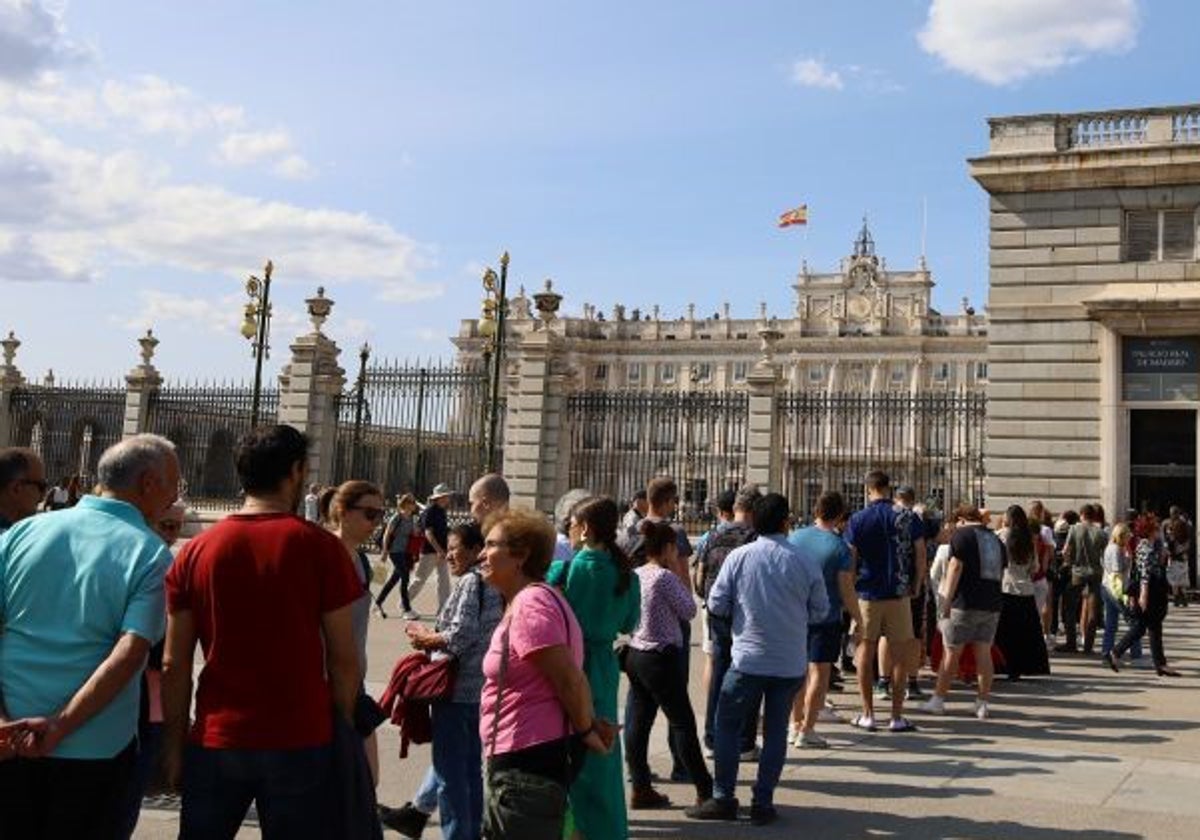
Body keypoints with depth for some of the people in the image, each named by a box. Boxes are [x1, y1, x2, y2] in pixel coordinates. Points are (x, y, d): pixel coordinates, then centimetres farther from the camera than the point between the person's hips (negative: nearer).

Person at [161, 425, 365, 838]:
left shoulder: (195, 552, 1)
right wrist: (347, 730, 5)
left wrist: (174, 743, 10)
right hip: (300, 742, -2)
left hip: (216, 741, 3)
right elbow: (344, 660, -6)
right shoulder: (320, 547, -6)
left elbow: (174, 665, 2)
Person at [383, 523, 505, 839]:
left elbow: (459, 637, -21)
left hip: (458, 688, -9)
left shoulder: (470, 582, -15)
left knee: (450, 771, 2)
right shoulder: (494, 585, 10)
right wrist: (434, 638, 9)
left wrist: (424, 637, -5)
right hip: (481, 690, 9)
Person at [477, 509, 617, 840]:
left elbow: (570, 680, -23)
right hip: (521, 765, 11)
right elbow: (567, 679, 20)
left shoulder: (530, 605, -19)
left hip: (525, 769, -11)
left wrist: (586, 730, -9)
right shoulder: (525, 602, 15)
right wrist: (590, 723, 10)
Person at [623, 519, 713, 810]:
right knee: (683, 723, 0)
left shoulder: (636, 575, 7)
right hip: (660, 658, -8)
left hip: (635, 655, 8)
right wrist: (678, 574, -1)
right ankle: (705, 789, 7)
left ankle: (640, 788, 12)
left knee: (639, 720, 9)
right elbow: (689, 611, -9)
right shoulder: (665, 577, -16)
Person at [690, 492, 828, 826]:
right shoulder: (806, 564, -6)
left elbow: (716, 605, -3)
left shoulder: (738, 557, -7)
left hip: (748, 660, -1)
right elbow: (820, 612, 4)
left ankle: (723, 799, 13)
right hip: (791, 664, 1)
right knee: (776, 732, 12)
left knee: (728, 727, 12)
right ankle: (762, 803, 14)